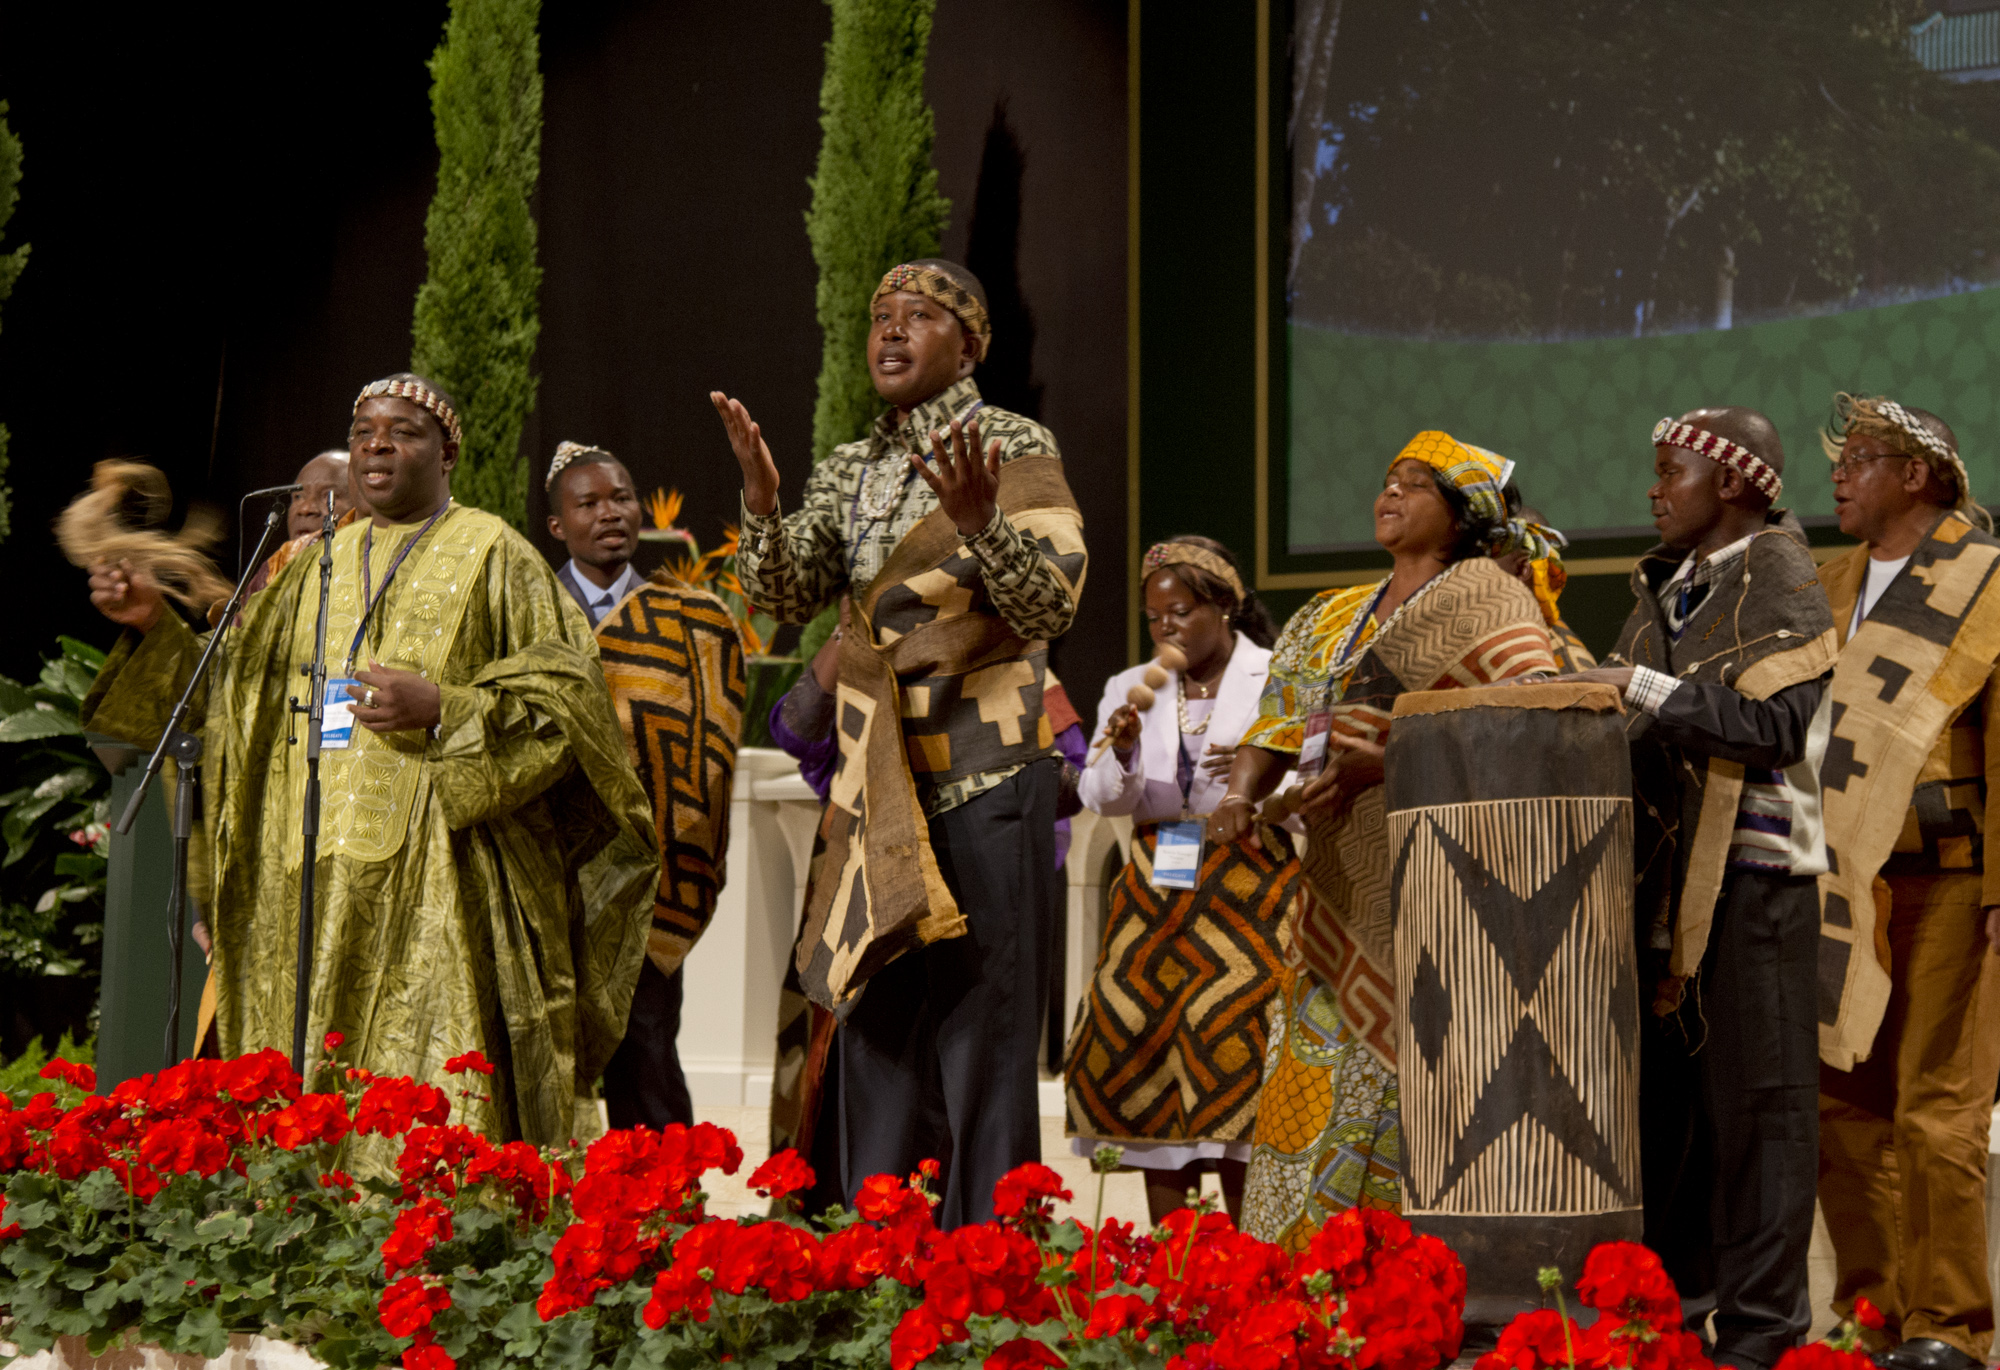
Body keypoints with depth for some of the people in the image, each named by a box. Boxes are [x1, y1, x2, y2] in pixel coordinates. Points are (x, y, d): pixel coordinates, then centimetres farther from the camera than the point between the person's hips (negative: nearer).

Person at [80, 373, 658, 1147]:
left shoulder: (492, 555, 2)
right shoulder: (322, 566, 19)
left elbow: (568, 693, -5)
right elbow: (235, 686, 24)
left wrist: (442, 708, -17)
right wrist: (155, 626, 11)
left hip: (439, 874, -5)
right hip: (319, 875, 5)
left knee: (430, 1101, -13)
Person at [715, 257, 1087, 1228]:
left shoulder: (1016, 447, -2)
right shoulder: (849, 472, 16)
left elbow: (1050, 605, -12)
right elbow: (785, 598, 6)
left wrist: (980, 522, -28)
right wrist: (760, 501, -11)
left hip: (983, 768, -6)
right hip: (879, 779, 6)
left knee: (980, 1025, -7)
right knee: (879, 1025, 7)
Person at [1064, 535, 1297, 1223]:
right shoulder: (1129, 689, 14)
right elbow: (1099, 798, 5)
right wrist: (1123, 754, -16)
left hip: (1249, 890, -4)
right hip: (1155, 896, 4)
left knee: (1233, 1063, -11)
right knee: (1149, 1067, -1)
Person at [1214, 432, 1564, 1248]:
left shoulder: (1483, 601, 0)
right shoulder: (1327, 621, 21)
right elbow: (1274, 730, 14)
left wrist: (1381, 762, -23)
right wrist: (1239, 797, -9)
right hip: (1339, 896, 7)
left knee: (1406, 1092, -11)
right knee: (1317, 1098, 3)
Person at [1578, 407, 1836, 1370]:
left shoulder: (1781, 583, -5)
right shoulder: (1669, 587, 19)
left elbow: (1778, 723, -19)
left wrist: (1645, 687, -19)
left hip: (1753, 866, -8)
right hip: (1666, 865, 8)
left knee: (1754, 1092, -5)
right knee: (1662, 1083, 10)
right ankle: (1671, 1293, 18)